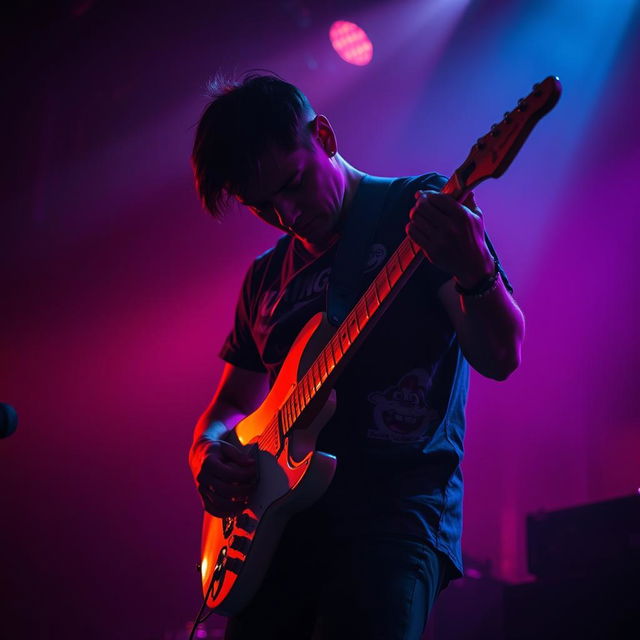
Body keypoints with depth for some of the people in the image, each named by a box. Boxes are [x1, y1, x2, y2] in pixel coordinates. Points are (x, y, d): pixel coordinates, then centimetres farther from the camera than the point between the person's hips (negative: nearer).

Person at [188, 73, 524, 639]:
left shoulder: (416, 212, 1)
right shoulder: (267, 277, 18)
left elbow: (500, 357, -9)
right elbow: (233, 402, 25)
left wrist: (474, 271, -30)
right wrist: (207, 453, 2)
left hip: (396, 506, -6)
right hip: (277, 516, 6)